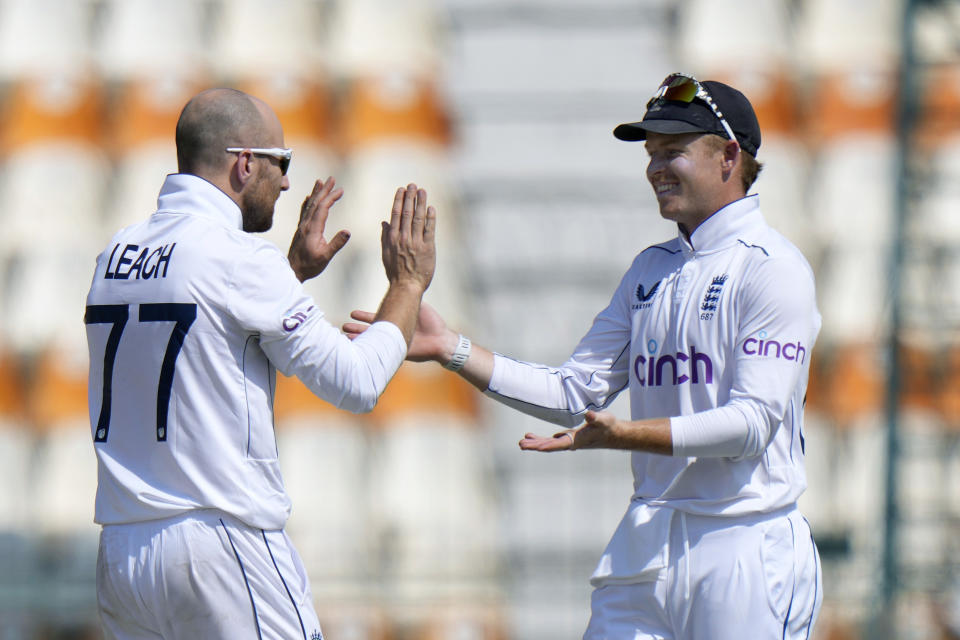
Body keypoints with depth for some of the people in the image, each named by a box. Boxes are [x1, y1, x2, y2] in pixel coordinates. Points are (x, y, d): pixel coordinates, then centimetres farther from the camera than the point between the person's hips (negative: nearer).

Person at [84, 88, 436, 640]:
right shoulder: (238, 259, -10)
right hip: (224, 543, -7)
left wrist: (294, 270, 33)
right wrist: (408, 284, 9)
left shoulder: (117, 254, 11)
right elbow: (358, 383, -6)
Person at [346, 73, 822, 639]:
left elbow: (755, 420, -17)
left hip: (746, 554, -7)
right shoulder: (650, 269, 17)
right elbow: (576, 393, 13)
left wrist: (625, 435, -27)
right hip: (647, 544, 7)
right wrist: (451, 349, 5)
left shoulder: (772, 268, -8)